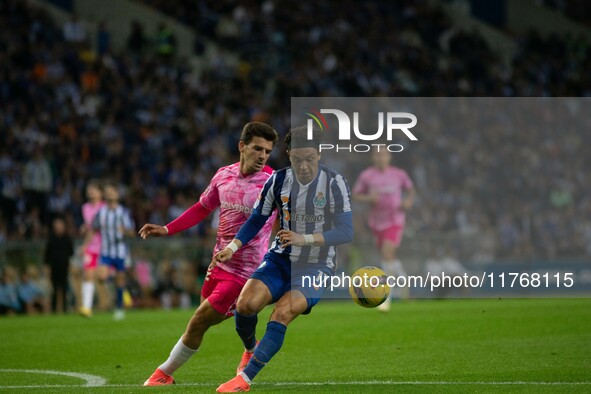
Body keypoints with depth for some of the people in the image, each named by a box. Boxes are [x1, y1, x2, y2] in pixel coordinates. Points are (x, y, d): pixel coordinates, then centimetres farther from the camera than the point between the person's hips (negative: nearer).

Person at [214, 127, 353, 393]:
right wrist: (232, 246, -8)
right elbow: (256, 220, 8)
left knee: (282, 313, -27)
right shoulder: (278, 181, -2)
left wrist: (304, 239, -30)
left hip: (316, 267, -3)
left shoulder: (334, 183, -13)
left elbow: (346, 231, -19)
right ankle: (250, 349, 13)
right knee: (245, 304, -21)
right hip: (281, 260, 3)